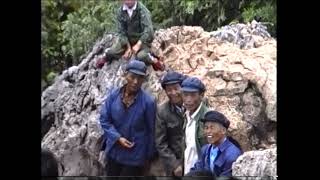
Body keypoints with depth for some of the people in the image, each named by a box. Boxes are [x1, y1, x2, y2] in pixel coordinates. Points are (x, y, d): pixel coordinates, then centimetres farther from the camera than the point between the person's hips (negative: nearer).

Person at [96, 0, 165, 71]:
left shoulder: (142, 10, -19)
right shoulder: (120, 12, -5)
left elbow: (148, 30, -27)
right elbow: (121, 31, -4)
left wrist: (138, 45, -32)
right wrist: (128, 47, -14)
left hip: (142, 39, -4)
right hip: (127, 38, 4)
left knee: (141, 56, -31)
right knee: (113, 51, -13)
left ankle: (154, 60, 0)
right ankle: (107, 55, 23)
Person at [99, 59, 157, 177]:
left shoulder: (148, 101, -16)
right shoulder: (114, 95, -6)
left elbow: (151, 130, -7)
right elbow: (104, 119, -1)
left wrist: (149, 155, -1)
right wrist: (118, 138, -15)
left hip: (135, 156, -4)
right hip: (114, 152, 4)